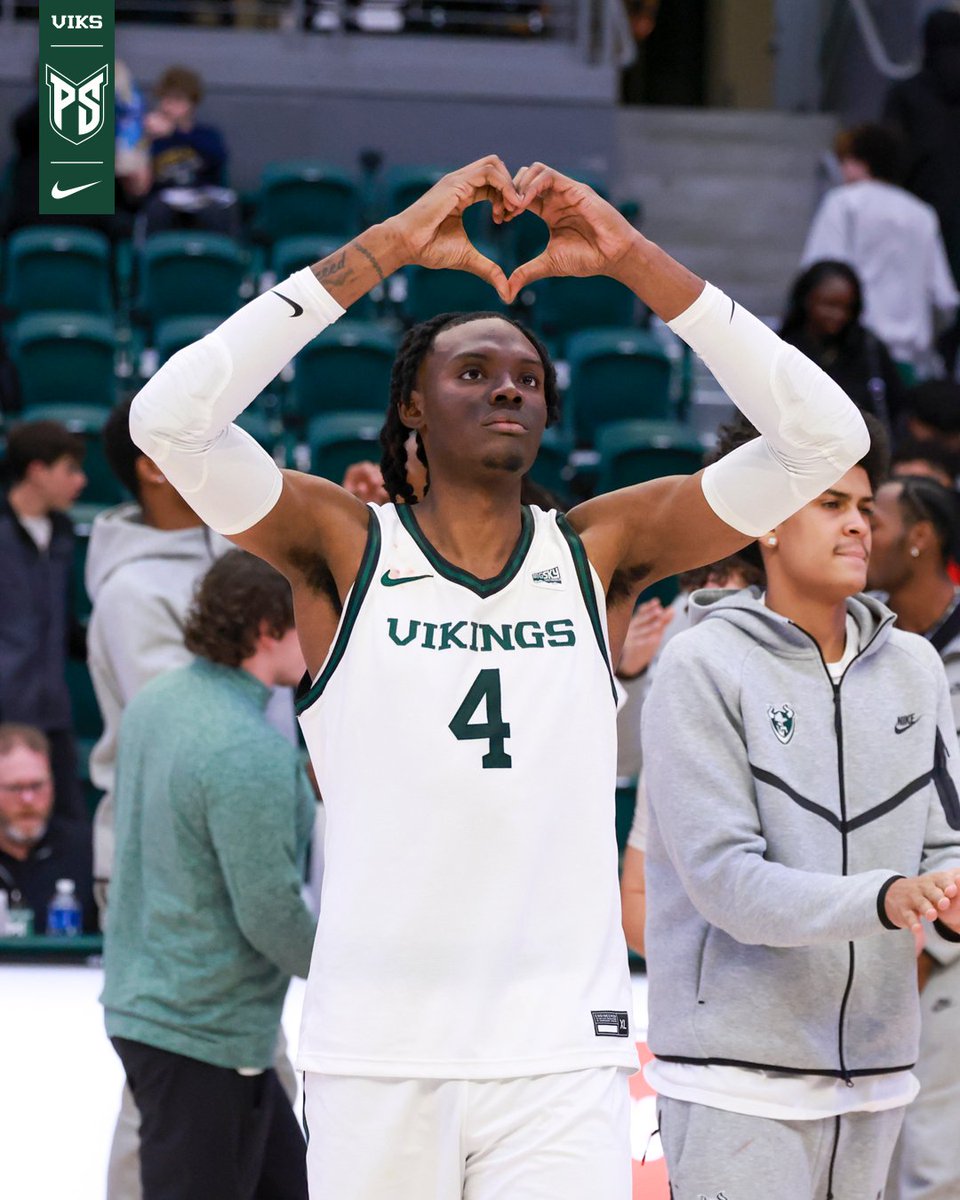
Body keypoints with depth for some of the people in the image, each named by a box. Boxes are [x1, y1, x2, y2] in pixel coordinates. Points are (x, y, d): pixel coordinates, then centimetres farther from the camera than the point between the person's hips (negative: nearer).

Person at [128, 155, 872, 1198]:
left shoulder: (599, 553, 7)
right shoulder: (344, 549, 2)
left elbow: (824, 437, -2)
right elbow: (169, 418, -14)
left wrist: (631, 259, -8)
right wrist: (387, 248, -13)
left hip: (563, 1051, 1)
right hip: (375, 1057, -1)